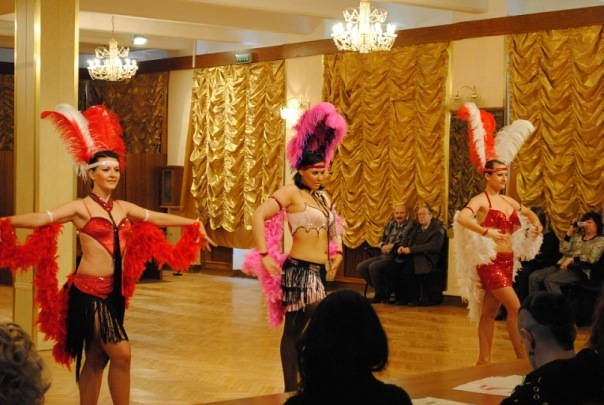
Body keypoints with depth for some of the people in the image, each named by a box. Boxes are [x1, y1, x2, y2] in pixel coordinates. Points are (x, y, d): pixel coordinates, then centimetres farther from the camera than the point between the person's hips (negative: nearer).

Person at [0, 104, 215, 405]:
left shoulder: (123, 209, 11)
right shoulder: (80, 208, -8)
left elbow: (158, 218, 22)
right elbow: (40, 219, -20)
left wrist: (194, 225, 28)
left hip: (114, 291, 6)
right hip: (88, 291, -6)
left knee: (96, 359, 11)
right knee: (121, 353, -12)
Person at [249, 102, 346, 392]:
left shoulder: (323, 196, 13)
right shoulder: (291, 193, -10)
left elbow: (333, 226, 30)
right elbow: (258, 216, -20)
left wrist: (336, 252, 16)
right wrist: (264, 255, -23)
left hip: (317, 271, 8)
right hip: (300, 270, -8)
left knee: (294, 331, 12)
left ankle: (291, 389, 17)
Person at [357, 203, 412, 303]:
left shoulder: (409, 227, -5)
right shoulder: (390, 224, 17)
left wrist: (391, 246, -18)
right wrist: (383, 247, -1)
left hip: (396, 256, -8)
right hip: (384, 255, 8)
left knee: (373, 267, -28)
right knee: (361, 267, -4)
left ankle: (380, 294, -11)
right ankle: (379, 290, 3)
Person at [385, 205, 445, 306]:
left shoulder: (437, 230, 1)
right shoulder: (416, 228, 26)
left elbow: (433, 246, -14)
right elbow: (407, 239, 27)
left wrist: (411, 249, -19)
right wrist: (401, 246, -1)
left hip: (425, 259, -7)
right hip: (410, 257, 7)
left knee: (407, 271, -34)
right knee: (390, 270, -16)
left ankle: (415, 298, -15)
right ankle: (402, 297, -4)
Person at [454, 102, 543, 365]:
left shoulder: (508, 201, 13)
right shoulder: (481, 200, -10)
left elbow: (528, 213, 31)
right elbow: (462, 218, -29)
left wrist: (536, 224, 10)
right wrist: (486, 232, -38)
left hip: (506, 261, 7)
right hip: (489, 262, -7)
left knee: (490, 313, 10)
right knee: (515, 308, -13)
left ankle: (484, 359, 14)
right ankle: (523, 359, -8)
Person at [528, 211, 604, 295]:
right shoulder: (577, 235, 21)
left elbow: (592, 258, -10)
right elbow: (563, 250, 8)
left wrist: (572, 259, -17)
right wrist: (570, 231, 4)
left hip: (579, 270, -6)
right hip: (562, 265, 6)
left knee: (549, 280, -33)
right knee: (534, 277, -17)